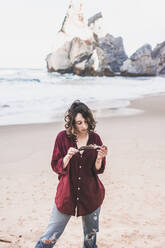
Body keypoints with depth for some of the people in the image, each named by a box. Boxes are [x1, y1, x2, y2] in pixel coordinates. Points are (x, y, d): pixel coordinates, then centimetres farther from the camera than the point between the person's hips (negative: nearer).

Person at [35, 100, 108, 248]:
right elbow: (56, 167, -6)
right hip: (67, 195, -2)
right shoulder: (63, 137, -8)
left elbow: (98, 170, 0)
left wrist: (100, 158, -20)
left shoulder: (95, 138, -3)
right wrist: (68, 157, -23)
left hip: (91, 195, 2)